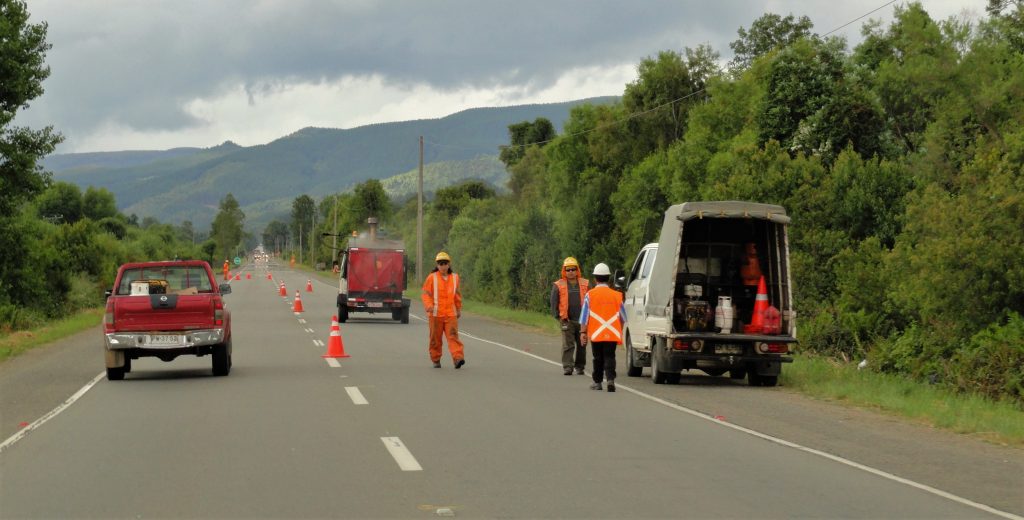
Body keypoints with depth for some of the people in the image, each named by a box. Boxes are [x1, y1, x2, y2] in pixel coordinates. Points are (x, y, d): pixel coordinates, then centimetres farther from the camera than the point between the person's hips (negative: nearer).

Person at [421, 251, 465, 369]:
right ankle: (436, 360, 19)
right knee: (435, 338, 6)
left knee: (453, 336, -11)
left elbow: (457, 295, 20)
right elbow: (426, 293, -4)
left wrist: (459, 309, 26)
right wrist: (429, 306, -22)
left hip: (451, 314, 1)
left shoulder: (454, 277, 8)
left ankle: (458, 358, -21)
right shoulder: (432, 277, -2)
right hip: (436, 313, -1)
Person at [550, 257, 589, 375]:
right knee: (568, 345, -9)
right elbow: (554, 302, 5)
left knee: (581, 345, 9)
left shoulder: (585, 284, 9)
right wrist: (558, 316, -2)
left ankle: (580, 366, 20)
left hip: (582, 320, 2)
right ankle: (567, 367, -10)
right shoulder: (558, 286, 4)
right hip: (567, 321, -2)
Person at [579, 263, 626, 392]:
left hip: (596, 333, -1)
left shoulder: (590, 295, -3)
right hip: (612, 334, 1)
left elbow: (584, 315, -4)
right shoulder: (616, 295, 4)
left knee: (598, 358, 11)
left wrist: (583, 332, 1)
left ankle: (597, 382, 18)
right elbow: (622, 317, 12)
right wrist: (619, 330, 27)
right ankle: (610, 379, -20)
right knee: (610, 357, 0)